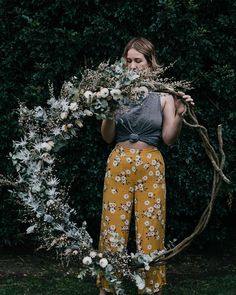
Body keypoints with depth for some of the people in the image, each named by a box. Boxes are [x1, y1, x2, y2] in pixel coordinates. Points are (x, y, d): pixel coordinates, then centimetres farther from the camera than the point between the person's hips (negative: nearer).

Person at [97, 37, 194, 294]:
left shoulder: (163, 95, 1)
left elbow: (169, 138, 0)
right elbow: (108, 137, 2)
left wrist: (179, 114, -15)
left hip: (151, 166, 0)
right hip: (119, 164, 0)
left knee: (151, 228, 3)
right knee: (114, 225, 2)